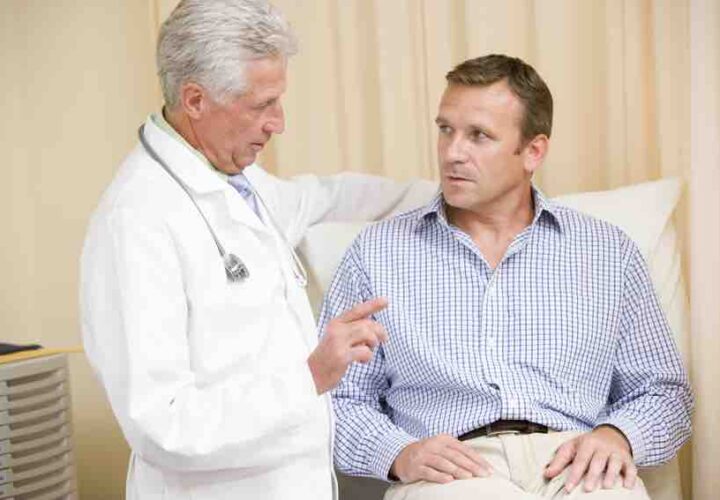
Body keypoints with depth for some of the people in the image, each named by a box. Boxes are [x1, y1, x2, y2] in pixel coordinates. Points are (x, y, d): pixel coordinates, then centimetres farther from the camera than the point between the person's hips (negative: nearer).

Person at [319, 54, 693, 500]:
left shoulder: (609, 252, 14)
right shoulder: (376, 251, 11)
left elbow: (662, 390, 16)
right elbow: (339, 400, 9)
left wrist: (616, 435, -6)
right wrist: (399, 453, -10)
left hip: (574, 464, 3)